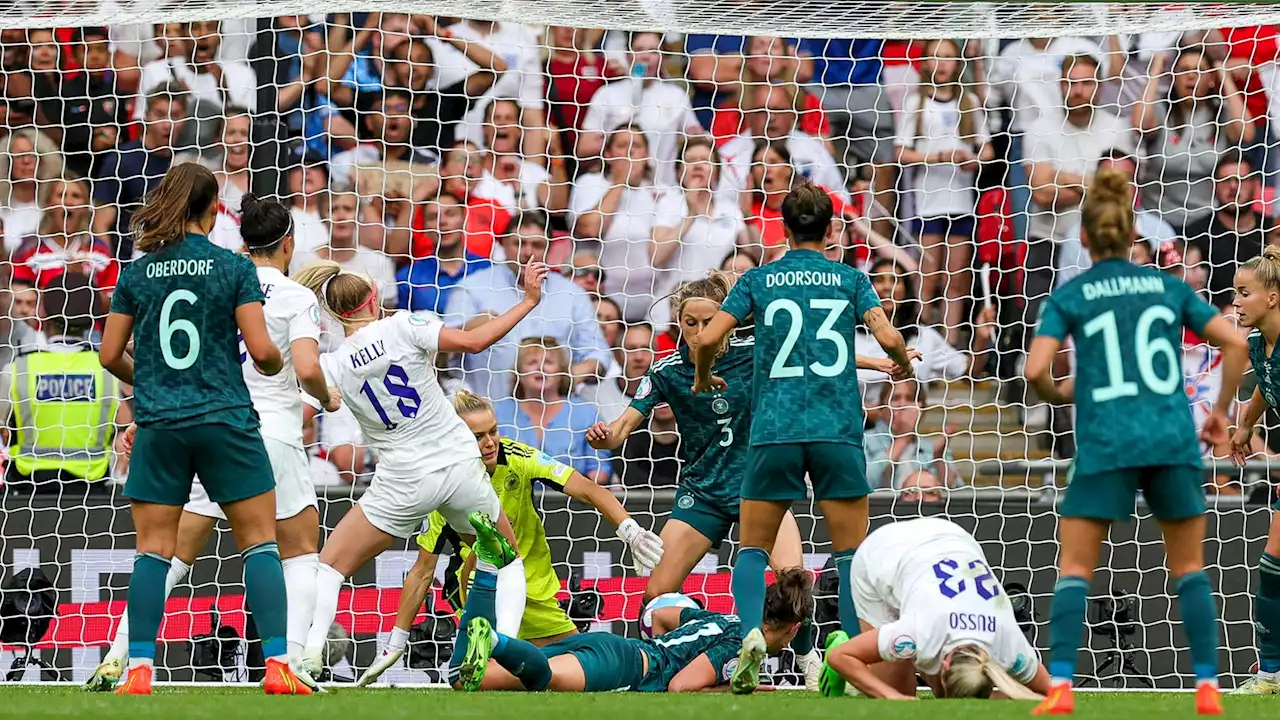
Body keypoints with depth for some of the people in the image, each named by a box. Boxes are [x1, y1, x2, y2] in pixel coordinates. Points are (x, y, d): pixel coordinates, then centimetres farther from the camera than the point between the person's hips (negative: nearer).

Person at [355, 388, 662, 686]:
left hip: (536, 588, 3)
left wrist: (630, 530, -37)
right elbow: (422, 572, -11)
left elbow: (586, 489, -20)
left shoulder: (516, 458, -17)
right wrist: (395, 645, -12)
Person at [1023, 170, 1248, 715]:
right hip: (1174, 443, 2)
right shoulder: (1169, 287, 11)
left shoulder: (1068, 297, 4)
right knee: (1189, 568, 14)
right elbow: (1234, 343, 4)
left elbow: (1036, 370, -8)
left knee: (1074, 568, 5)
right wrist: (1221, 410, 15)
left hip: (1106, 445, -2)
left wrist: (1059, 395, 14)